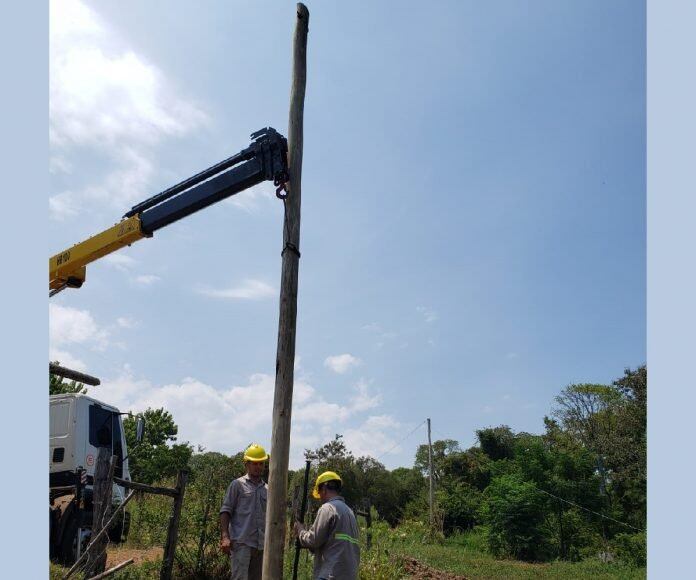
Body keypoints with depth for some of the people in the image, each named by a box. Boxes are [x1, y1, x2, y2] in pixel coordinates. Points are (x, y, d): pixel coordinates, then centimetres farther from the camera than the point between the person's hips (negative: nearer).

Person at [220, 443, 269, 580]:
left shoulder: (267, 489, 16)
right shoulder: (237, 485, 2)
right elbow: (225, 511, -3)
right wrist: (225, 536, -14)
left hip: (261, 545, 5)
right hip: (241, 543, -5)